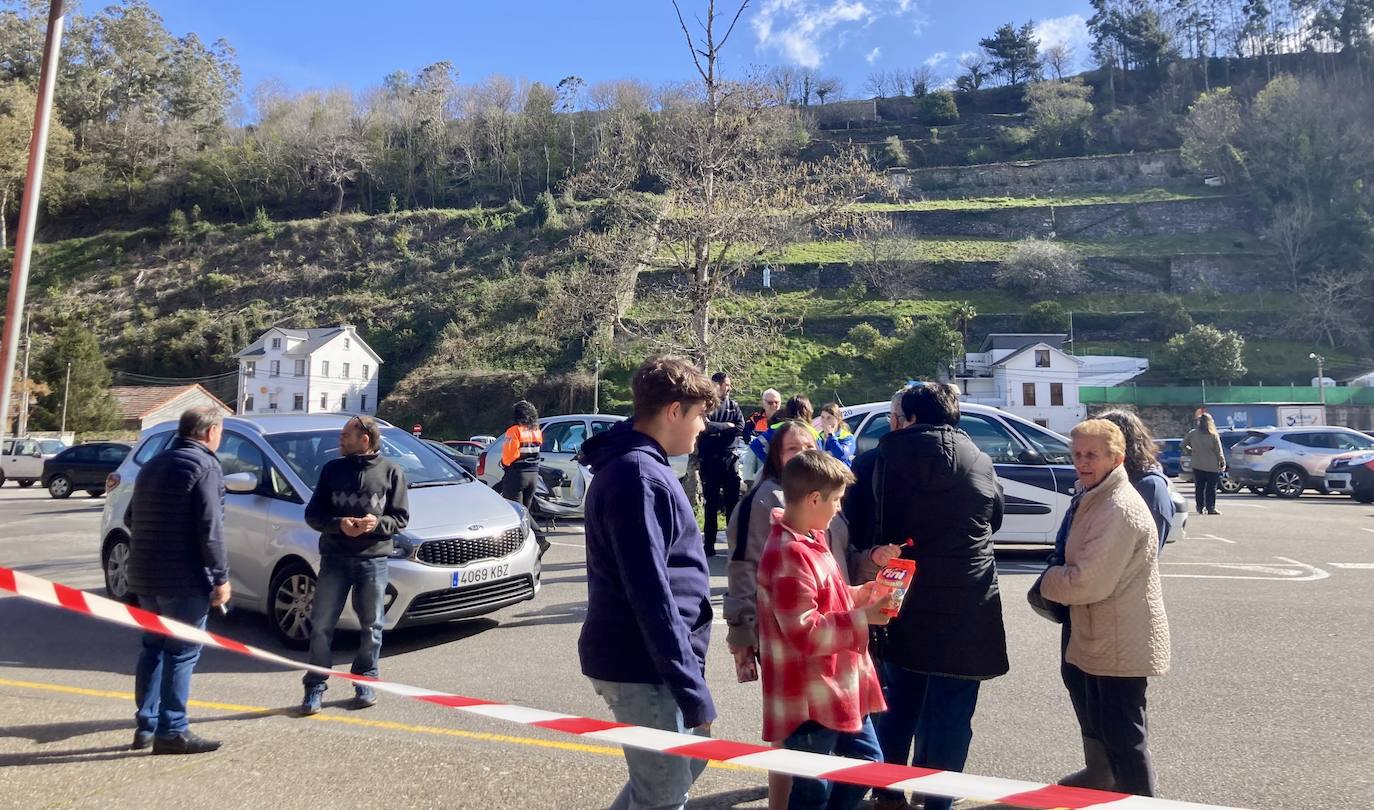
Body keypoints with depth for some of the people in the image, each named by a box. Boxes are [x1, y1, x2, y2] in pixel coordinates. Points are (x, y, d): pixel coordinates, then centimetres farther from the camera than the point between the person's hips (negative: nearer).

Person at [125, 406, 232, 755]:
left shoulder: (154, 463, 15)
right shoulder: (204, 466, -12)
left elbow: (132, 519, 22)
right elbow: (210, 529, -18)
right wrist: (221, 577, -14)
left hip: (144, 576, 8)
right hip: (183, 579, -8)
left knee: (153, 647, 17)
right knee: (182, 652, -1)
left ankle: (146, 724, 23)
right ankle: (172, 731, 3)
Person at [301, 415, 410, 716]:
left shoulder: (391, 472, 1)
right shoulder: (332, 469, 6)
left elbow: (401, 517, 2)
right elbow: (313, 514, 5)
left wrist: (378, 523, -18)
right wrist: (338, 523, -14)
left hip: (374, 560, -1)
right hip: (334, 558, 1)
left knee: (371, 626, 9)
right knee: (321, 625, 3)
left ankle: (365, 681, 25)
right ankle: (315, 686, 15)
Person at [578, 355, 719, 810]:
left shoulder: (637, 466, 12)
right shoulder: (638, 475, -21)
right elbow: (650, 595, -25)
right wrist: (692, 688, -22)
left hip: (643, 659, 10)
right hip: (642, 667, -10)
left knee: (685, 764, 22)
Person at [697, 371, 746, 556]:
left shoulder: (733, 405, 10)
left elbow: (740, 428, -3)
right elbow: (705, 427, -18)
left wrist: (715, 428, -11)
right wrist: (728, 426, -8)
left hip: (731, 459, 3)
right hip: (710, 460, -3)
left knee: (733, 501, 5)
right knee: (711, 503, 3)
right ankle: (709, 544, 9)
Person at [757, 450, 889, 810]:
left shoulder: (810, 539, 9)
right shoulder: (791, 554, -24)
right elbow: (805, 632, -26)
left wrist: (864, 592, 5)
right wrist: (863, 617, -22)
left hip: (839, 688, 10)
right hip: (811, 699, -10)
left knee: (868, 762, 22)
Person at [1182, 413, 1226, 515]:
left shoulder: (1192, 433, -2)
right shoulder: (1213, 435, -8)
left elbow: (1183, 445, 5)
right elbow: (1219, 451, -4)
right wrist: (1223, 463, 5)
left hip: (1197, 465, 2)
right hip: (1212, 466, -2)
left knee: (1199, 487, 9)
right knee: (1211, 488, 3)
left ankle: (1200, 508, 10)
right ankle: (1210, 508, 1)